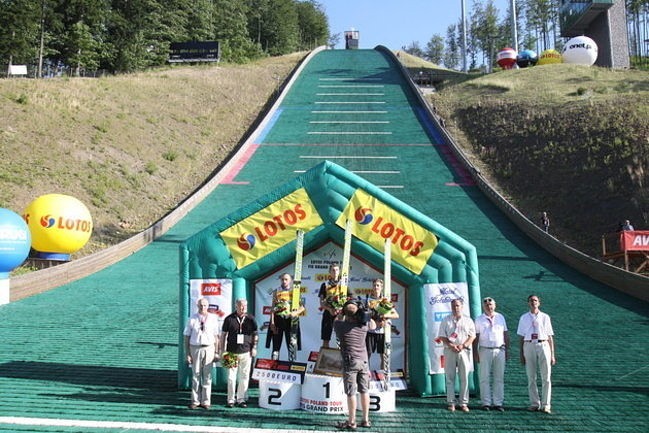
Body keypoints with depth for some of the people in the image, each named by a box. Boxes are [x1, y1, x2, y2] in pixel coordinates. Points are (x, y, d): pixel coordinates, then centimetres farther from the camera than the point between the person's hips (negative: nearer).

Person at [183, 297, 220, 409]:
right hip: (195, 348, 0)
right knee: (195, 375, 5)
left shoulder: (213, 318, 2)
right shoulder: (192, 319, 0)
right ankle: (195, 401, 13)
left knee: (207, 376, 4)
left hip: (209, 348, 0)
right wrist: (187, 353, -2)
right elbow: (186, 336, 2)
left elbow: (216, 336, 6)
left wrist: (216, 352, 3)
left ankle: (206, 401, 12)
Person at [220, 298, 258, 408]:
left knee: (244, 376, 5)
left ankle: (241, 399, 14)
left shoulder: (250, 319, 6)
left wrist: (254, 347, 4)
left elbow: (255, 334, 13)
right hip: (232, 352, -1)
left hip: (246, 352, 1)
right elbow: (223, 335, 5)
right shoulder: (229, 319, 1)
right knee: (231, 376, 1)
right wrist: (223, 351, 2)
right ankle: (230, 399, 10)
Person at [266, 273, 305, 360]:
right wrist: (272, 322, -5)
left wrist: (296, 312, -18)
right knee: (276, 347, 1)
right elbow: (273, 308, 5)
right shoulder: (276, 292, 8)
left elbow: (302, 307, 3)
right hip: (278, 320, 1)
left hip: (290, 320, 0)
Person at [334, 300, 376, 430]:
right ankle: (366, 420, 20)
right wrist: (365, 313, 13)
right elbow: (374, 325, 22)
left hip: (350, 362, -3)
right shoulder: (364, 325, -1)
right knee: (364, 391, 12)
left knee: (351, 393, 1)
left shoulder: (340, 325, -9)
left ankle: (351, 422, 7)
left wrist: (342, 312, 12)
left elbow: (337, 320, 16)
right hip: (364, 361, 4)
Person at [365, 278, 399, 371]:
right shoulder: (369, 300, 4)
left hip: (383, 332, 1)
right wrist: (377, 322, -18)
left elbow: (396, 315, 1)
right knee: (367, 354, -2)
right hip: (371, 331, -1)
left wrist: (385, 315, -16)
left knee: (383, 356, 4)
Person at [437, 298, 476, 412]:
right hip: (449, 351, 0)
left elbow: (472, 336, 4)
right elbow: (442, 336, 3)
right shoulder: (446, 320, 8)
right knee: (450, 377, 0)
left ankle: (463, 403, 7)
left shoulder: (468, 320, 9)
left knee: (464, 378, 1)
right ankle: (451, 402, 6)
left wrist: (463, 345, -10)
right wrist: (451, 345, -12)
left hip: (464, 351, 0)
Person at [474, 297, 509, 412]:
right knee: (484, 378, -1)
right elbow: (476, 337, 1)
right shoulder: (479, 319, 4)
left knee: (499, 378, 4)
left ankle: (498, 403, 10)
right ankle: (486, 402, 6)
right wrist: (475, 353, -3)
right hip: (485, 350, -2)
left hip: (500, 350, 2)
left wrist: (507, 350, 8)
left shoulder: (500, 317, 11)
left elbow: (506, 334, 13)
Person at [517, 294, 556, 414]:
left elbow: (550, 337, 8)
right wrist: (521, 354, 4)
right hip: (529, 346, 1)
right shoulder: (524, 318, 10)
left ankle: (545, 405, 1)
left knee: (546, 377, -3)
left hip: (543, 345, -1)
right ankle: (534, 404, 11)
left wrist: (552, 355, 3)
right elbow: (521, 337, 9)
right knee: (531, 377, 3)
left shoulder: (545, 317, 8)